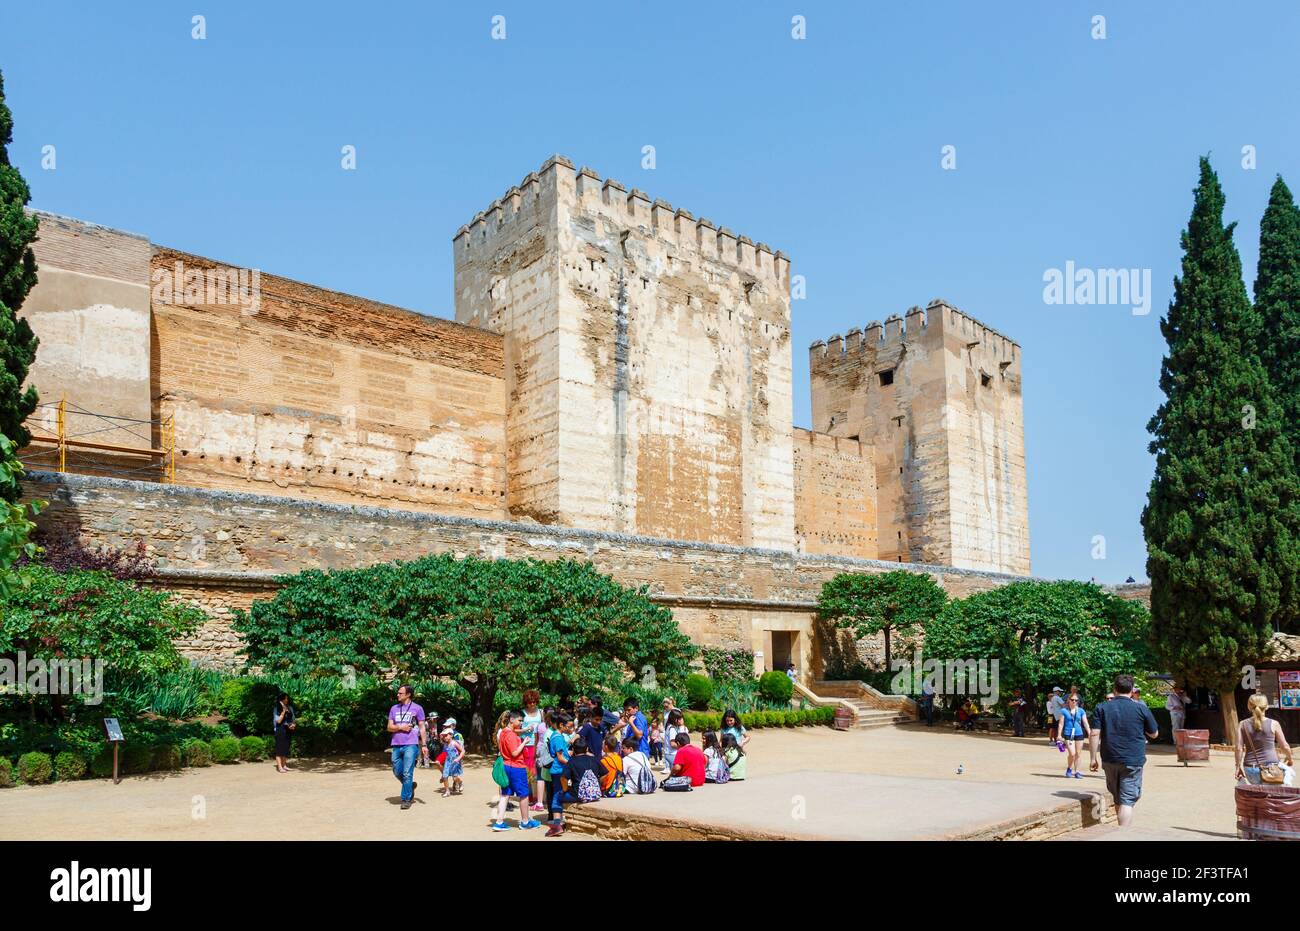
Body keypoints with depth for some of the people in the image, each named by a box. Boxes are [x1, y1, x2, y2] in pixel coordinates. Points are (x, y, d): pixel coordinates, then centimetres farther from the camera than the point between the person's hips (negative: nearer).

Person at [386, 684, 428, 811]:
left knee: (407, 773, -7)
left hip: (411, 745, -5)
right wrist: (400, 727, -9)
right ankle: (410, 786, 35)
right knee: (397, 772, 10)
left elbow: (422, 728, 4)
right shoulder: (394, 708, 13)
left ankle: (406, 799, 2)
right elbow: (389, 727, 11)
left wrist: (424, 745, -2)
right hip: (396, 745, 5)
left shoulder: (417, 708, 2)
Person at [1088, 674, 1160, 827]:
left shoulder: (1101, 708, 1)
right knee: (1127, 800, -3)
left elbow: (1094, 734, -6)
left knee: (1117, 799, 18)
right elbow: (1154, 734, 8)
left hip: (1110, 760, 2)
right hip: (1133, 761, -2)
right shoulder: (1141, 708, -2)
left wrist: (1093, 758, -2)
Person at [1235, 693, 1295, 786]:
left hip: (1250, 770, 2)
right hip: (1271, 767, -2)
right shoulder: (1273, 724, -4)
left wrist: (1238, 766, 7)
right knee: (1289, 772, 28)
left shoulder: (1243, 725, 1)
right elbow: (1285, 747, 3)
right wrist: (1289, 758, 23)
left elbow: (1239, 748, -3)